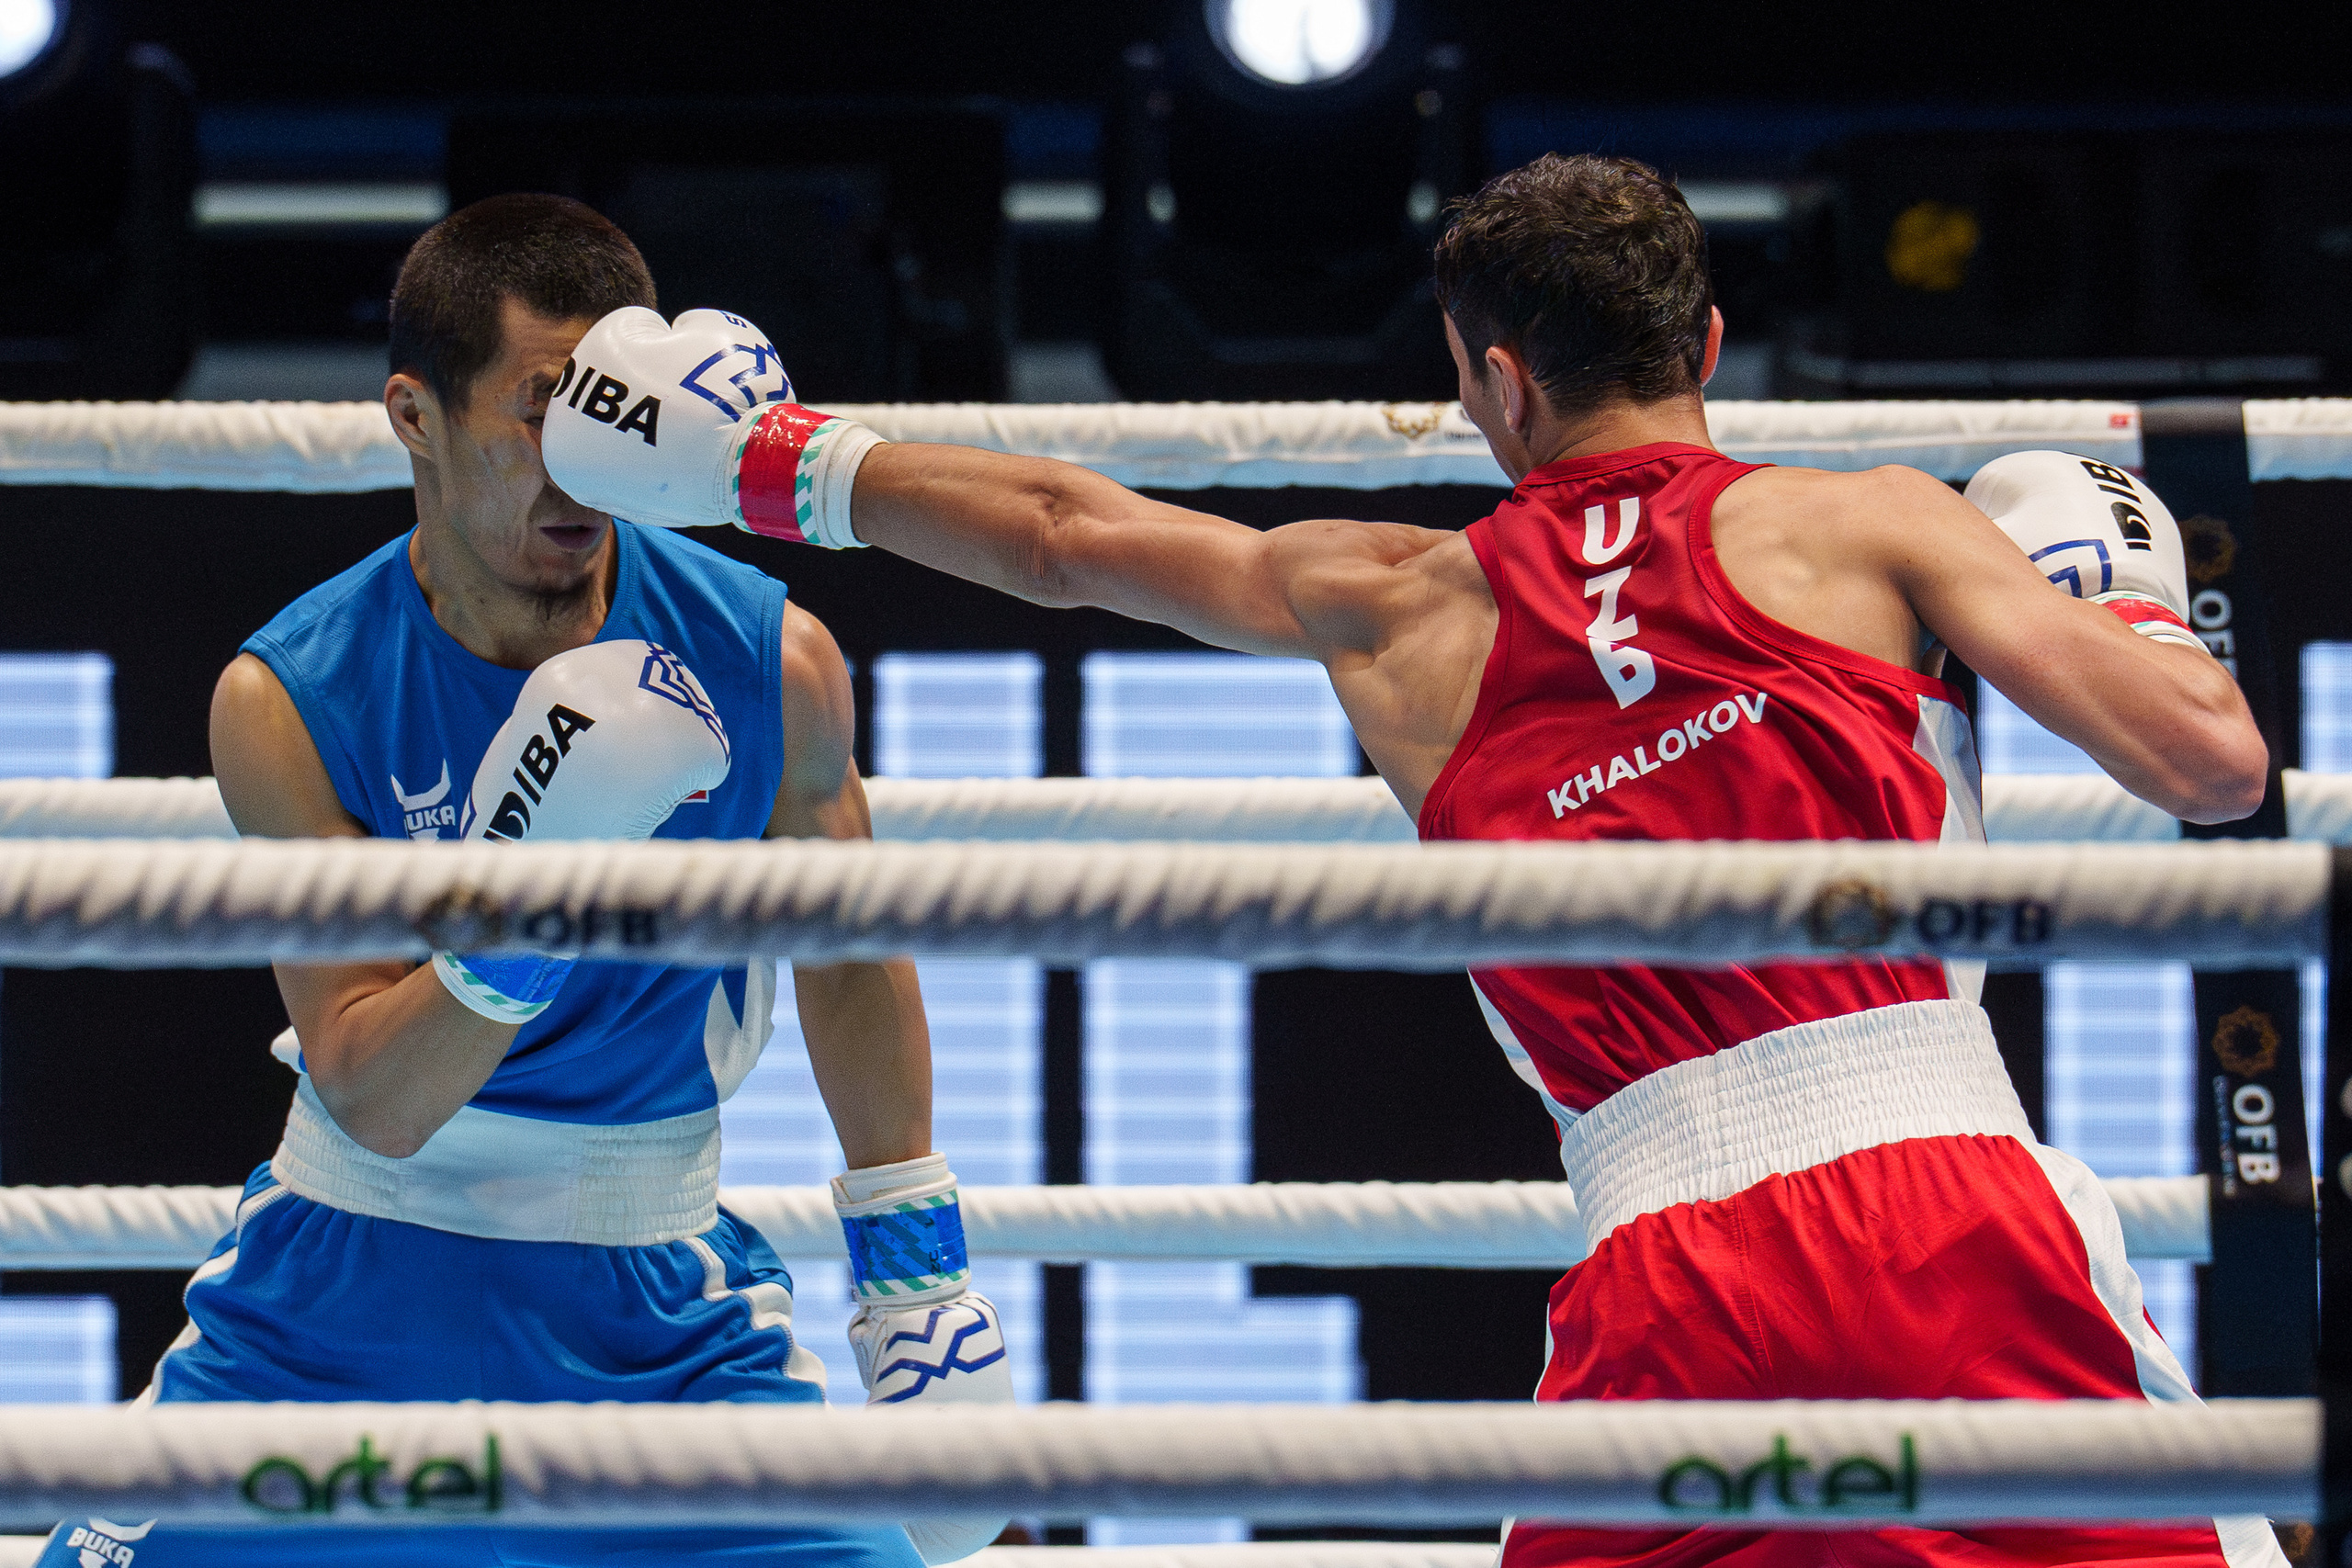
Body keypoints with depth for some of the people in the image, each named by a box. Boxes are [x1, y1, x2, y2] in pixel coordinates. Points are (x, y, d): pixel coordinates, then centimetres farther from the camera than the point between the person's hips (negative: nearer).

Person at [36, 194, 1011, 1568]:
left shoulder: (771, 661, -13)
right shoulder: (288, 702, -16)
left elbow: (846, 951, 7)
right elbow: (372, 1102, -20)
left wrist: (917, 1263, 9)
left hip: (655, 1298, 0)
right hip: (350, 1289, 0)